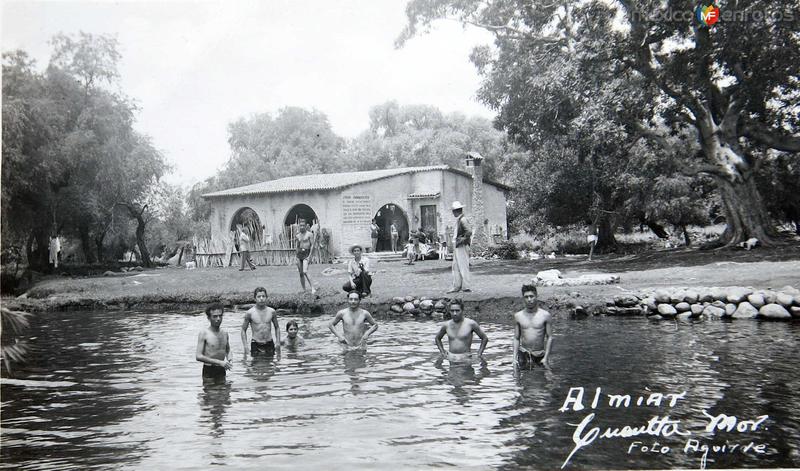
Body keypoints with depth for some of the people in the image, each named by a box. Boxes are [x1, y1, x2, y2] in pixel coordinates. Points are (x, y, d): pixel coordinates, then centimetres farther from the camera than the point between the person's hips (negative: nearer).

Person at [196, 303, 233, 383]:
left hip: (221, 370, 5)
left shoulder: (224, 333, 7)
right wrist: (219, 362, -22)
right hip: (209, 371, -5)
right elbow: (198, 356, -16)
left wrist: (229, 360, -1)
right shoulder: (204, 333, -9)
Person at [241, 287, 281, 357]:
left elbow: (277, 327, 13)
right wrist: (245, 346, -8)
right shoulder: (249, 313, -5)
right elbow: (243, 330, 2)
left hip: (269, 344, 2)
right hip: (256, 345, -2)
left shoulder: (272, 312, 1)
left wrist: (278, 342, 2)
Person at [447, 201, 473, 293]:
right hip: (456, 246, 10)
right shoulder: (458, 220, 15)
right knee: (456, 267, 11)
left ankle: (466, 287, 0)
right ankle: (456, 286, 16)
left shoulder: (463, 220, -15)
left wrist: (463, 239, -17)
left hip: (462, 246, -10)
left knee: (463, 266, -5)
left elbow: (469, 231, -27)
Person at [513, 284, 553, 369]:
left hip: (540, 355, -1)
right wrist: (515, 357, 0)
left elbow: (549, 337, -3)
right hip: (523, 353, 1)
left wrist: (546, 357, -9)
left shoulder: (545, 315, -3)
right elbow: (516, 338, 6)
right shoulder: (518, 316, 2)